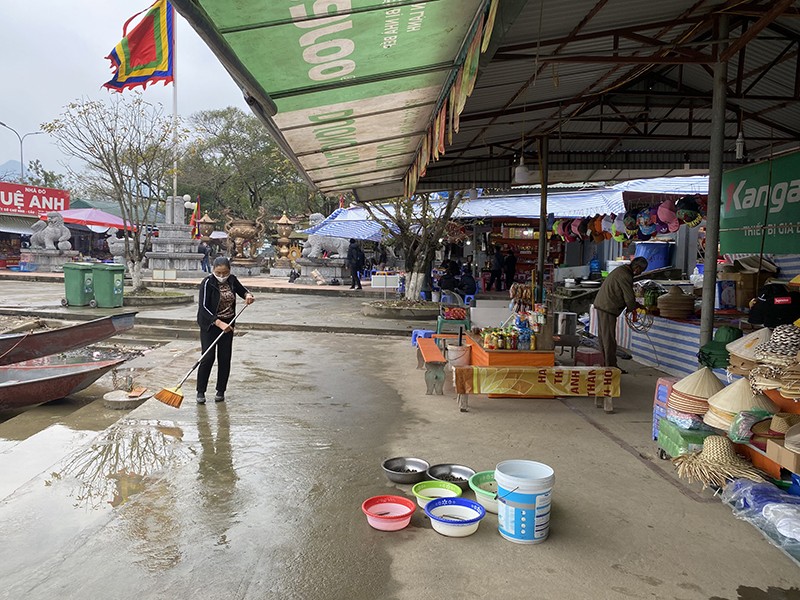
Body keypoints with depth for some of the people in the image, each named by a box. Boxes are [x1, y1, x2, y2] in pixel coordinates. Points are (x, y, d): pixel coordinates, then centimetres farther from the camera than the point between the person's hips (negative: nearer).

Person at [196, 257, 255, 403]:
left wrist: (248, 295, -6)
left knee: (225, 358, 6)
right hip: (210, 324, -4)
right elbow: (203, 307, -21)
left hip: (227, 325, 5)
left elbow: (242, 290, 19)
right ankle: (200, 391, 6)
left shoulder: (232, 280, 0)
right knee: (208, 357, -8)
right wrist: (219, 323, -30)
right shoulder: (208, 283, -15)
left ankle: (221, 391, 18)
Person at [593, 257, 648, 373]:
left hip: (600, 304, 10)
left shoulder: (621, 270, 15)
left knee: (603, 337, 14)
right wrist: (631, 309, 6)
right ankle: (611, 367, 2)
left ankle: (605, 363, 22)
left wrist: (636, 305, 20)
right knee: (609, 339, -4)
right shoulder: (625, 276, -17)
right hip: (608, 308, -10)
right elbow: (629, 298, -13)